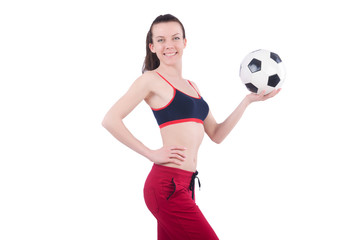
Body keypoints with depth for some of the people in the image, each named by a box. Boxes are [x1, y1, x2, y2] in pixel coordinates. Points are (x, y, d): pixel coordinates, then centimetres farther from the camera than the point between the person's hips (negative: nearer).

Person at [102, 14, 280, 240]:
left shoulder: (191, 86, 21)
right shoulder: (152, 80, -2)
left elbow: (216, 134, 21)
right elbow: (111, 120, -10)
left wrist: (248, 100, 15)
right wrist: (151, 153, -12)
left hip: (184, 186, 8)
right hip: (167, 185, -8)